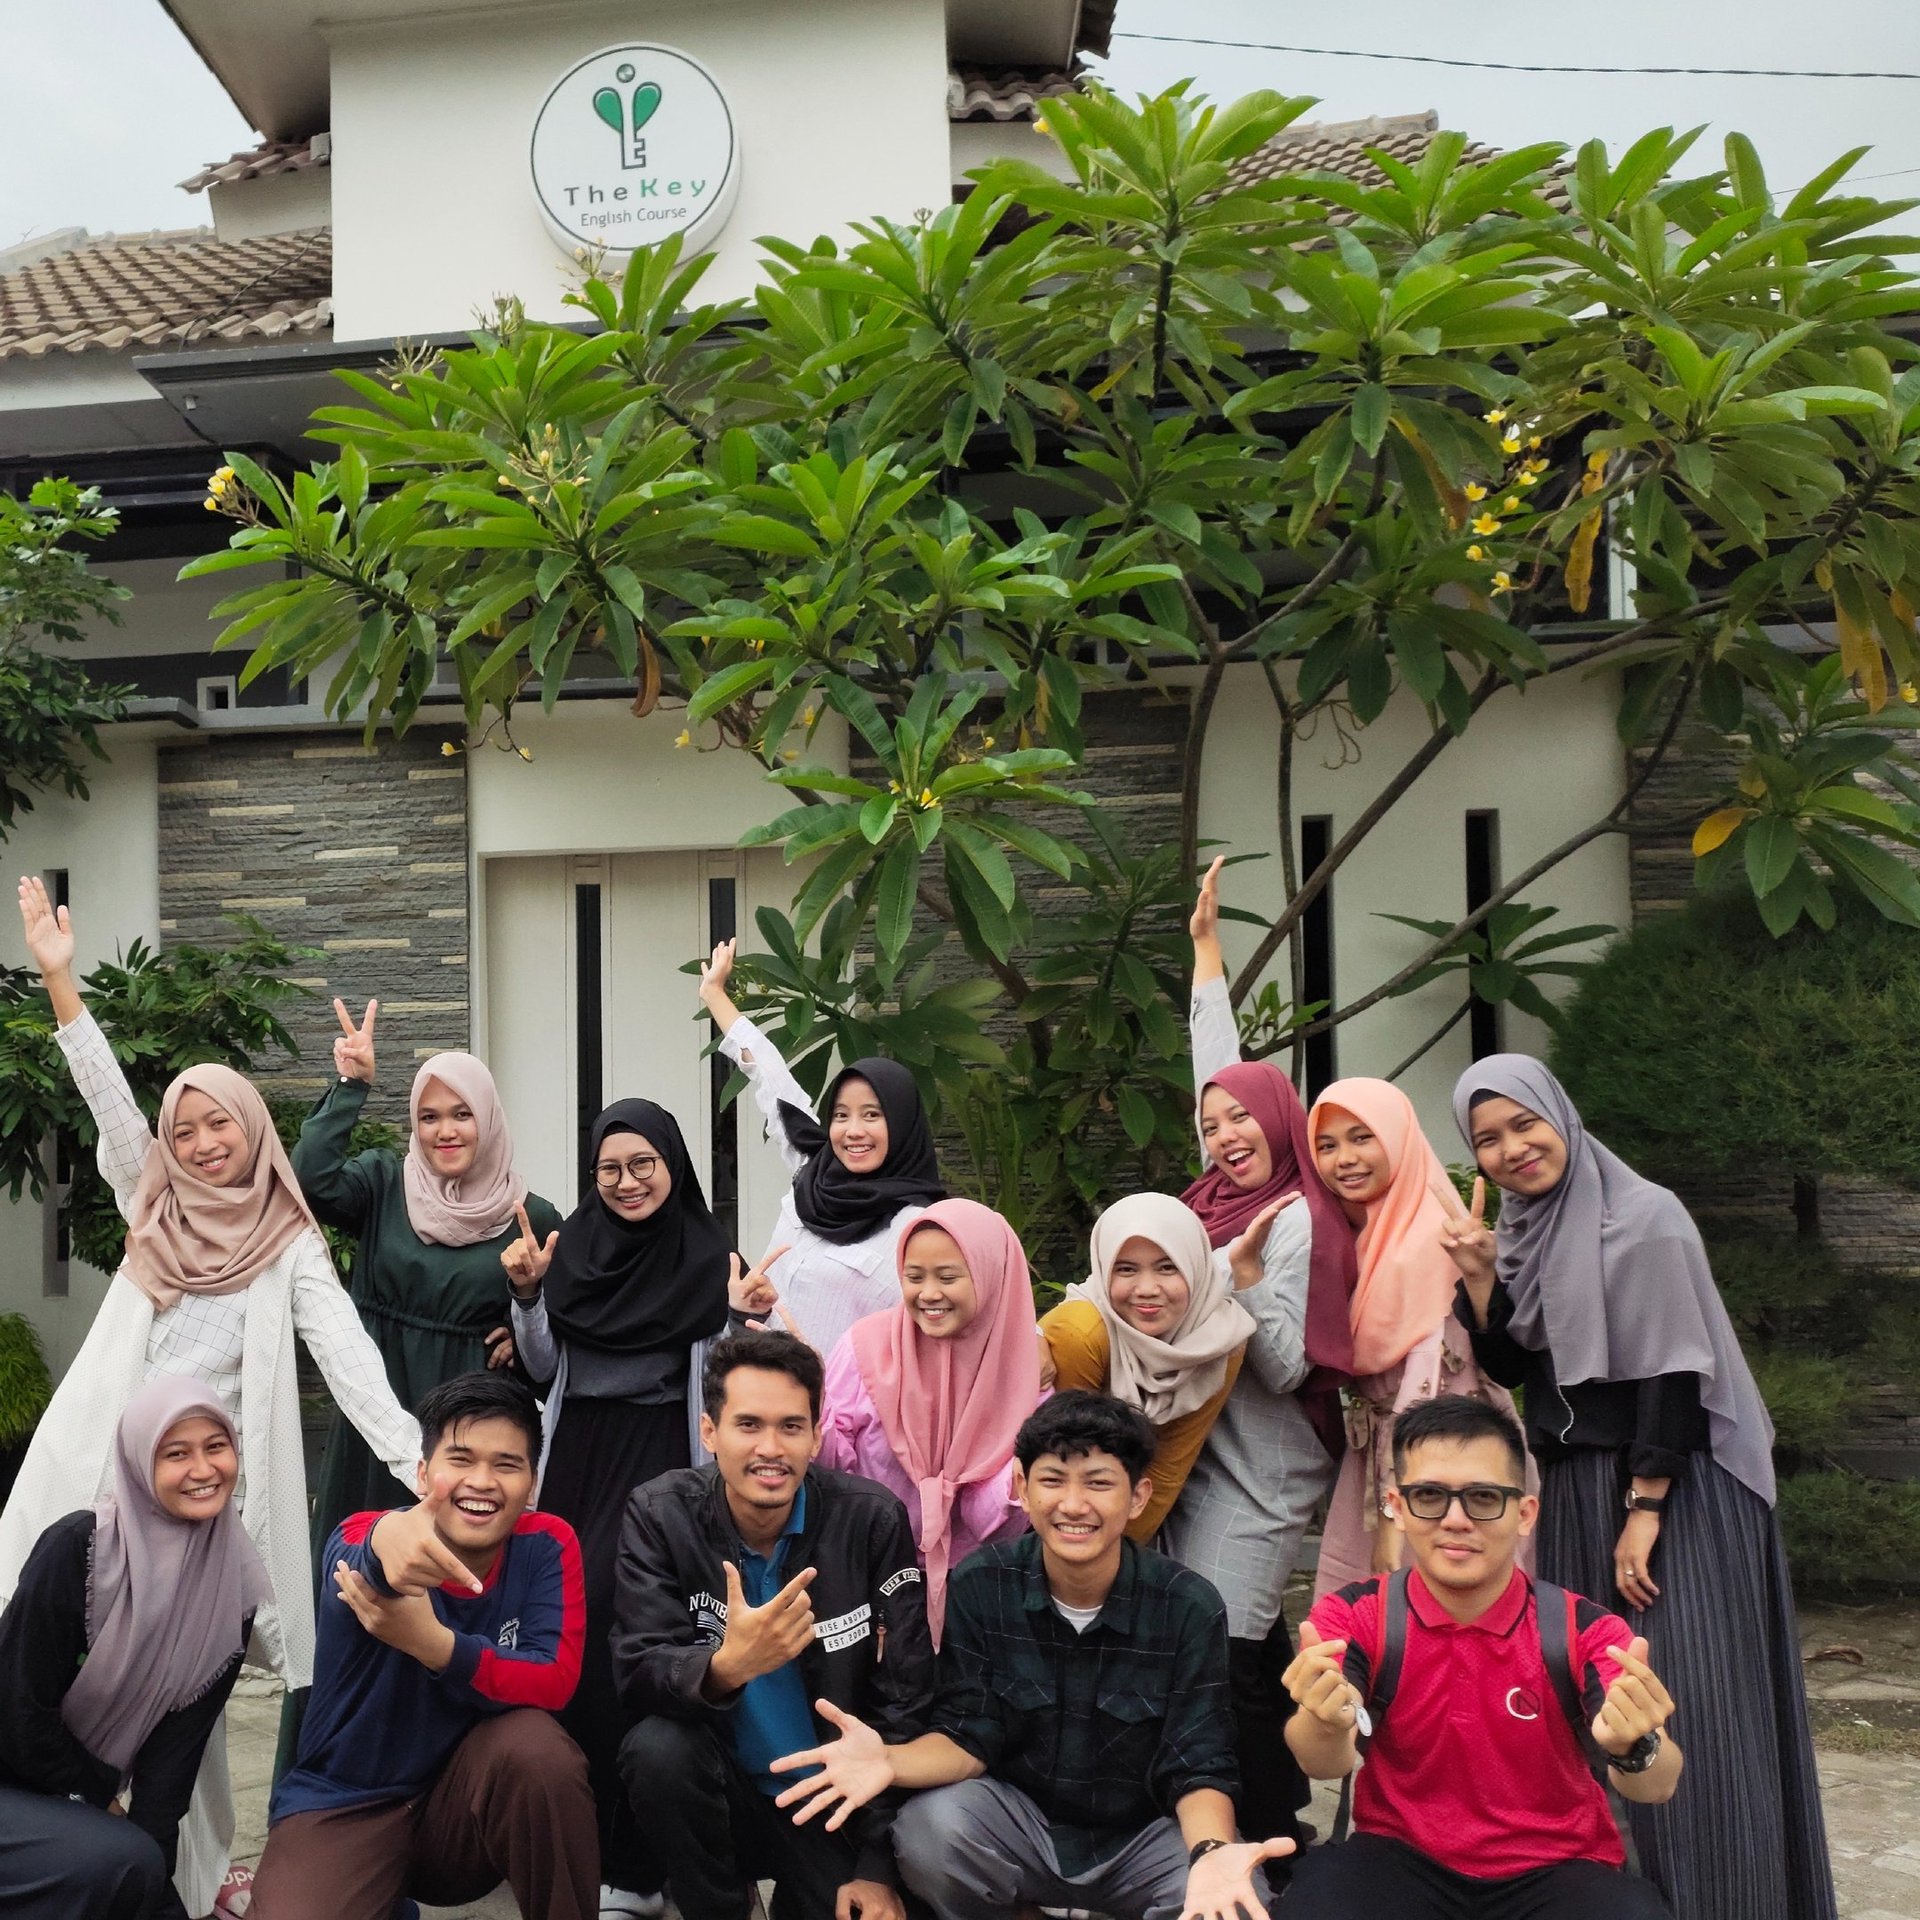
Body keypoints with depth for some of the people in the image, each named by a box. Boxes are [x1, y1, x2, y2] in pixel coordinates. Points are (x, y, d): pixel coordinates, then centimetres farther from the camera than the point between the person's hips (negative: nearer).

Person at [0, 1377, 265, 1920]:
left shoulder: (235, 1583, -6)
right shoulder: (77, 1548, -22)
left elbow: (177, 1743, -3)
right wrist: (110, 1791, -5)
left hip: (84, 1797, 6)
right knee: (122, 1863, -29)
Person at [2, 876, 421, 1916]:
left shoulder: (291, 1246, 2)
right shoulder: (155, 1213, 12)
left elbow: (345, 1352, -9)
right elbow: (110, 1105, 2)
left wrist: (413, 1458, -23)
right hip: (110, 1468, 3)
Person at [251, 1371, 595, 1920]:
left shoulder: (548, 1545, -9)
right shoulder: (362, 1535, -16)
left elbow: (554, 1681, -21)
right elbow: (358, 1566, -41)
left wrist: (433, 1643, -38)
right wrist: (386, 1544, -67)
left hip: (467, 1803, 1)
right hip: (343, 1806, -1)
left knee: (535, 1742, -30)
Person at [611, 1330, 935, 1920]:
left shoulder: (873, 1521, -10)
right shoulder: (660, 1514, -10)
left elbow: (903, 1703, -8)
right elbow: (636, 1673, -18)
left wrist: (880, 1864, -11)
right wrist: (725, 1667, -40)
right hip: (722, 1787, 0)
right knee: (658, 1746, -29)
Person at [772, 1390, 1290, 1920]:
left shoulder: (1190, 1608, -14)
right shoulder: (980, 1587, -11)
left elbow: (1198, 1768, -13)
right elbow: (969, 1737, -9)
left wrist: (1211, 1852, -37)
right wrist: (889, 1761, -32)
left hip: (1143, 1836, -1)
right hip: (1019, 1820, 1)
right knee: (928, 1828, -29)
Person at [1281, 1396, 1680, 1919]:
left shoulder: (1585, 1630, -8)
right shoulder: (1353, 1616, -9)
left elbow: (1657, 1786, -22)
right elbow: (1327, 1763, -25)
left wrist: (1635, 1750, -47)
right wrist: (1325, 1725, -50)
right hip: (1401, 1860, -1)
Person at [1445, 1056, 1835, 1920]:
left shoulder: (1643, 1217, -12)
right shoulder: (1521, 1226, 9)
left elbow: (1673, 1375, -15)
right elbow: (1508, 1367, 9)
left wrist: (1645, 1509, -18)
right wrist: (1479, 1280, -6)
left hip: (1674, 1490, -7)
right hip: (1576, 1495, 7)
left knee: (1681, 1706, -5)